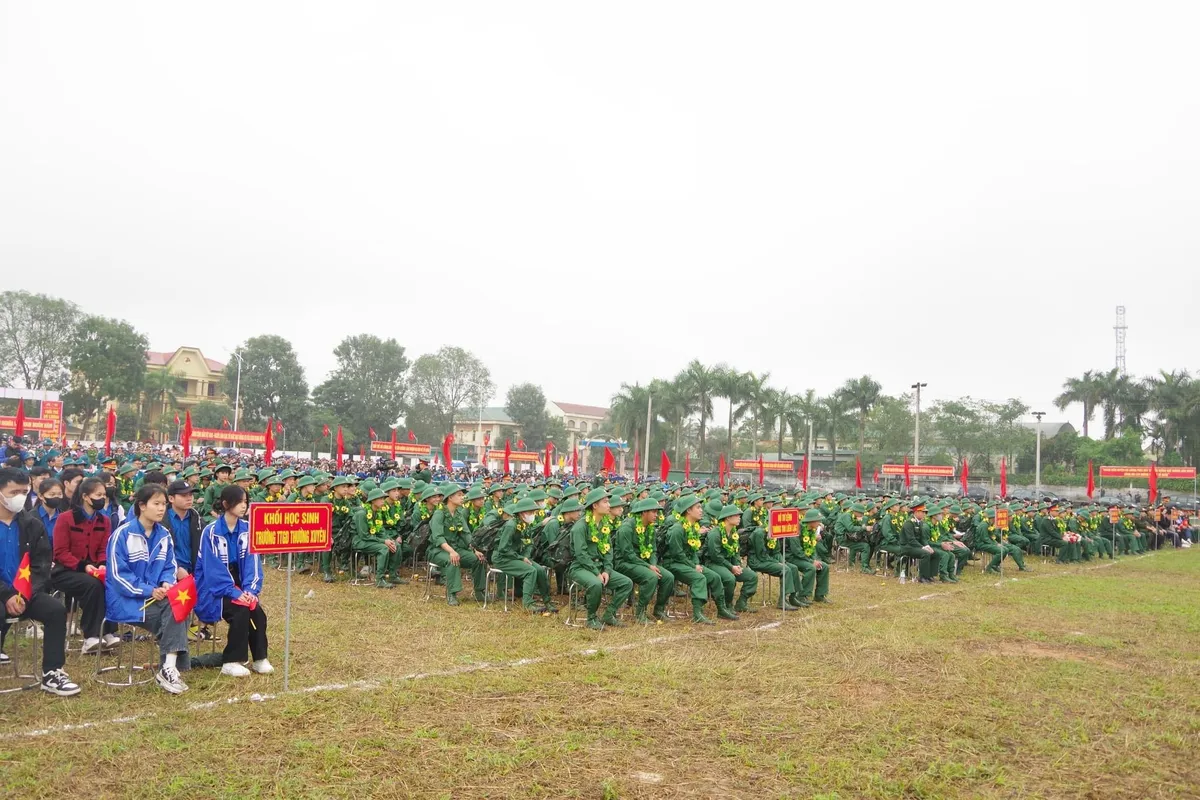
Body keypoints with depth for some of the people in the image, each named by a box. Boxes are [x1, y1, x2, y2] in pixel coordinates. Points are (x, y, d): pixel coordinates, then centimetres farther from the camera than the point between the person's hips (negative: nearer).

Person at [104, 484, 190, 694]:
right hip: (126, 599, -5)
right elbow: (118, 575, -14)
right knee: (171, 615, -26)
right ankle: (168, 668, -17)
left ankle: (169, 668, -29)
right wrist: (149, 590, -21)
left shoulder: (164, 535, 8)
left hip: (156, 596, 5)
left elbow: (169, 567, 11)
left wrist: (166, 583, -13)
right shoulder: (122, 534, -10)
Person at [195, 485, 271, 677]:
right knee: (241, 611, -27)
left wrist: (250, 590, -16)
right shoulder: (211, 532, -15)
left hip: (239, 584, 5)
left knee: (257, 610, -21)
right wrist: (235, 593, -25)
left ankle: (260, 659, -9)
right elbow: (213, 569, -18)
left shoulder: (247, 529, 1)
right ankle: (230, 662, -15)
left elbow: (252, 563, -1)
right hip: (215, 588, -5)